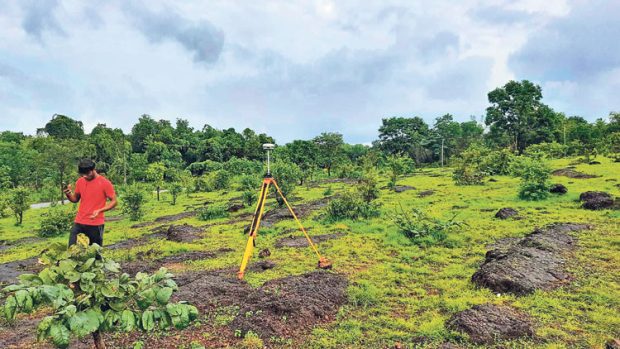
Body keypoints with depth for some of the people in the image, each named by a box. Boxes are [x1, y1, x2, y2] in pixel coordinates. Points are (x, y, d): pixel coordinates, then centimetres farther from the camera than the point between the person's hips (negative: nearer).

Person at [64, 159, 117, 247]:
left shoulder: (105, 183, -9)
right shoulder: (80, 182, 6)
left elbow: (113, 202, -6)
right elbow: (75, 199, 17)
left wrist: (100, 210, -21)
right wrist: (69, 194, -5)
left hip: (96, 224, -4)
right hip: (79, 223, 4)